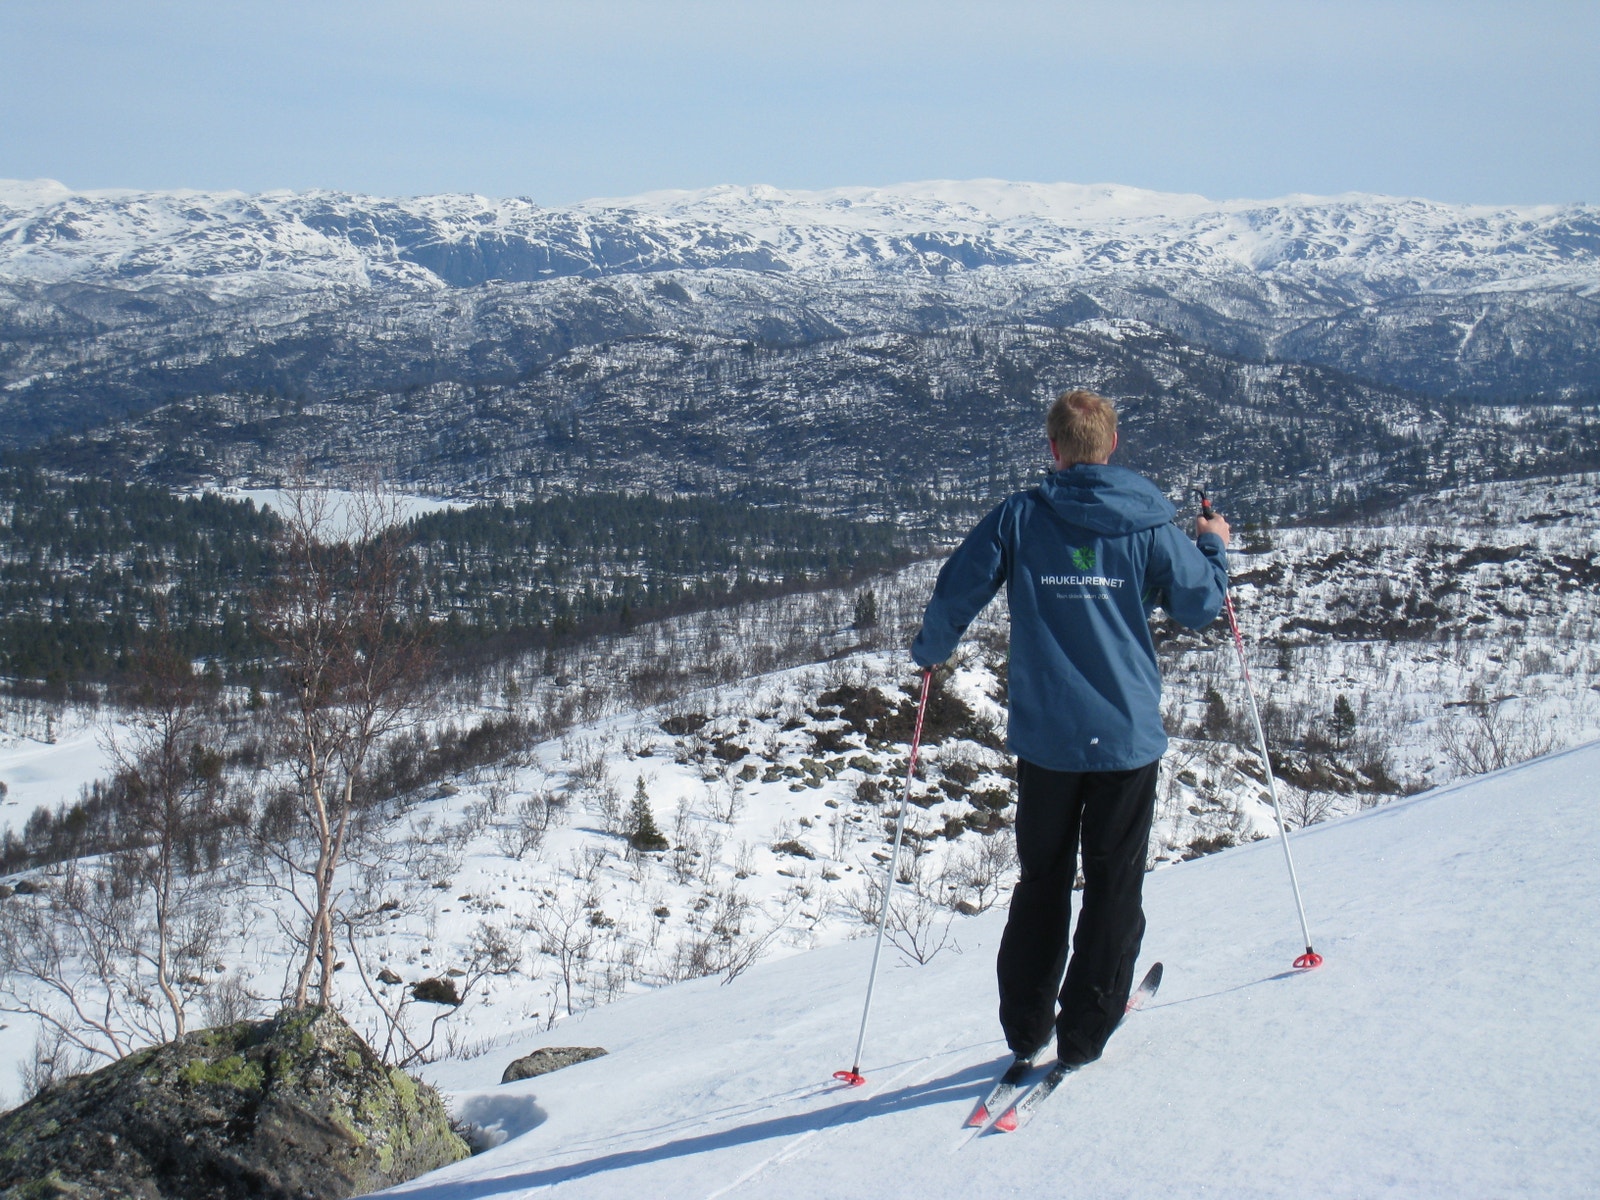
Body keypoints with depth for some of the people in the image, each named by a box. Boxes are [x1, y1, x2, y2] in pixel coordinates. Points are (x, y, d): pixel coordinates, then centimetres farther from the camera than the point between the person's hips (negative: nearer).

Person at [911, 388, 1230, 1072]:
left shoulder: (1019, 517, -4)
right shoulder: (1148, 522, -4)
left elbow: (955, 595, -4)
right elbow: (1201, 605, 3)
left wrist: (930, 652, 16)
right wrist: (1213, 546, 22)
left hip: (1046, 738, 1)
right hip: (1128, 735, -1)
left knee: (1041, 883, 16)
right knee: (1113, 887, 10)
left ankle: (1025, 1030, 18)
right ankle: (1081, 1036, 11)